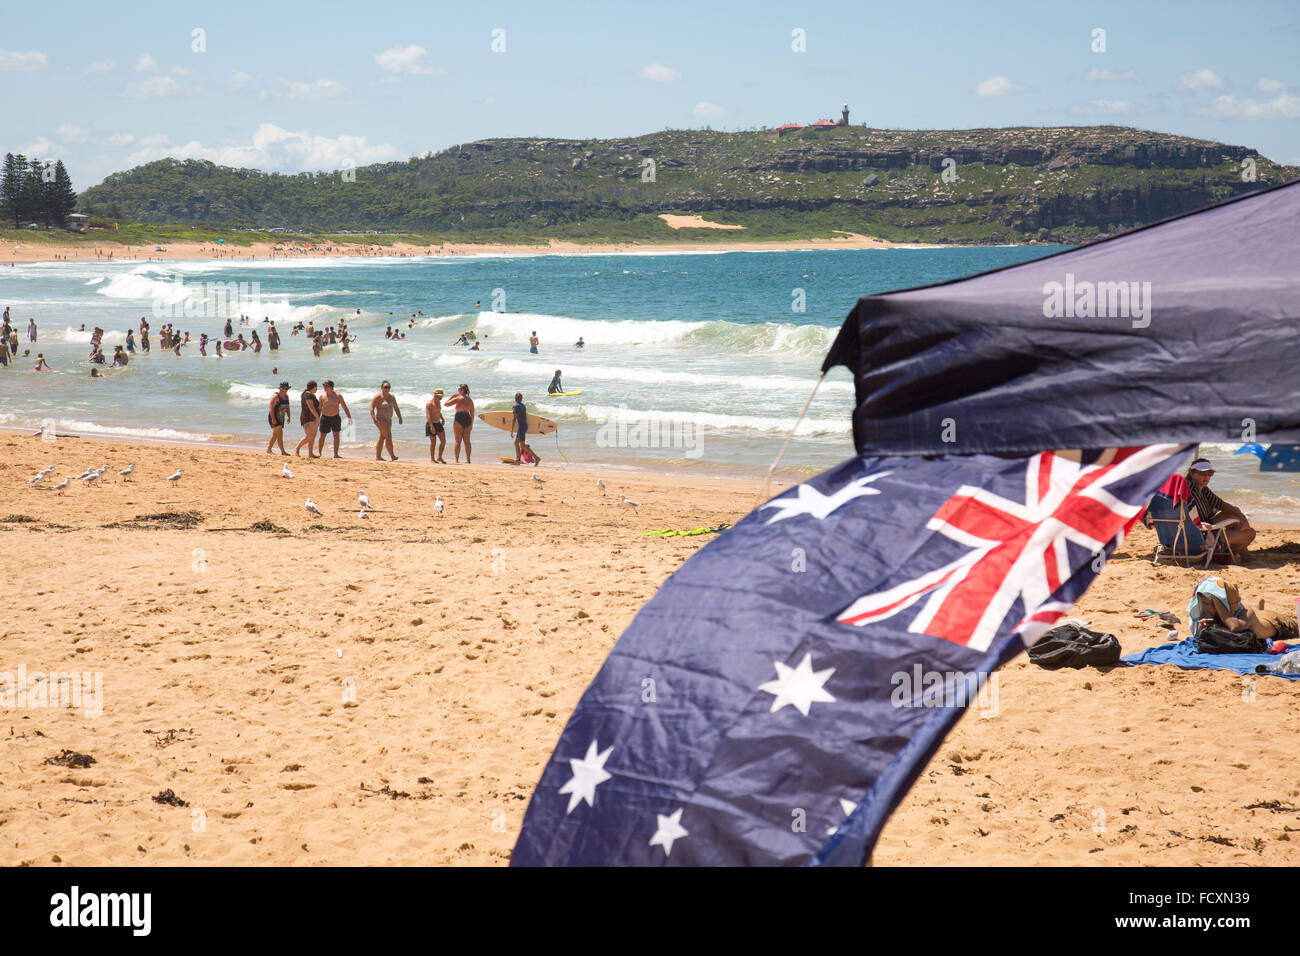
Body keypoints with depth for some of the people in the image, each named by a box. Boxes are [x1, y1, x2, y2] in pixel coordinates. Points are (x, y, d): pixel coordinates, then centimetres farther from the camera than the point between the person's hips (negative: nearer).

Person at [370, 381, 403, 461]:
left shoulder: (391, 397, 11)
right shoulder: (378, 397, -10)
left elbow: (396, 408, 18)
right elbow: (371, 408, -14)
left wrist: (400, 417, 7)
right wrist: (374, 419, -26)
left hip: (388, 420, 7)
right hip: (380, 420, -7)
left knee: (382, 438, 10)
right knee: (388, 436, -15)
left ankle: (377, 456, 15)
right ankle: (392, 456, -17)